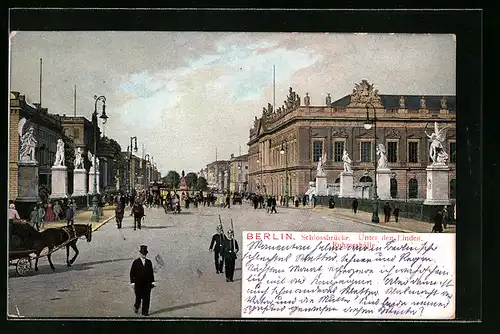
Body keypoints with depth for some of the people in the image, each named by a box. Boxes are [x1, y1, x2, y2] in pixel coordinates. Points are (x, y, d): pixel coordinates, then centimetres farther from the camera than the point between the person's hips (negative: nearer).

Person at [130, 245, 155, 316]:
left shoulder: (149, 262, 8)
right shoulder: (136, 262, 0)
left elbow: (151, 272, 11)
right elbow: (132, 273, -1)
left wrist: (152, 281, 6)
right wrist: (132, 282, -7)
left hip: (147, 283, 2)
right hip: (138, 283, -2)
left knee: (147, 298, -1)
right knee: (139, 297, 4)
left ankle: (145, 312, 6)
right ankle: (136, 306, 34)